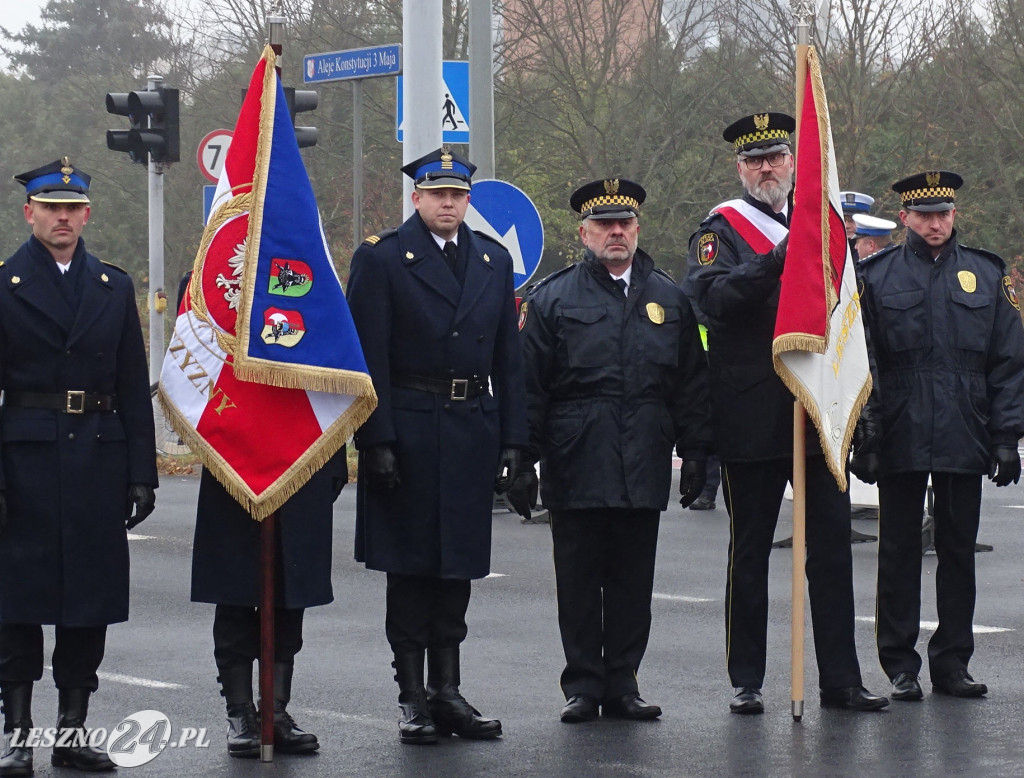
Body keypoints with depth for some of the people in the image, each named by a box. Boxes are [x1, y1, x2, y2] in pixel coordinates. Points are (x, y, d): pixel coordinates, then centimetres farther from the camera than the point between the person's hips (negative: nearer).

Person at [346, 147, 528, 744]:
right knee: (410, 566, 1)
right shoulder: (382, 259, -3)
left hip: (473, 434, 4)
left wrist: (513, 441, 4)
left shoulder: (495, 262, 12)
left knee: (458, 566, 9)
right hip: (407, 434, -4)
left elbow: (509, 359, 11)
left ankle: (447, 690, 16)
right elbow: (369, 358, -7)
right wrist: (376, 441, -14)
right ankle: (413, 697, 7)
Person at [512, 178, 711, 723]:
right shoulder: (552, 299, 3)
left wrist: (695, 453, 6)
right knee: (580, 580, 2)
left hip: (644, 468, 2)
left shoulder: (669, 299, 12)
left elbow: (691, 385, 13)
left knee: (633, 579, 6)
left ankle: (623, 685, 14)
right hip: (577, 467, -2)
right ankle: (583, 686, 10)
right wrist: (524, 458, -5)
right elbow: (528, 386, 1)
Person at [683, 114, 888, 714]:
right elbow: (712, 298, -18)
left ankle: (841, 680, 7)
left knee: (833, 548, 3)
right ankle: (747, 681, 12)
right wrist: (777, 258, -26)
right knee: (750, 552, 4)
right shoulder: (722, 228, 0)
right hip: (753, 417, -4)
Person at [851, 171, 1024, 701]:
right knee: (899, 553, 4)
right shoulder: (876, 277, 2)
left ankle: (952, 663, 15)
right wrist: (865, 437, -6)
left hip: (964, 441, 2)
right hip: (899, 441, -1)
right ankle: (900, 666, 11)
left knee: (958, 551, 7)